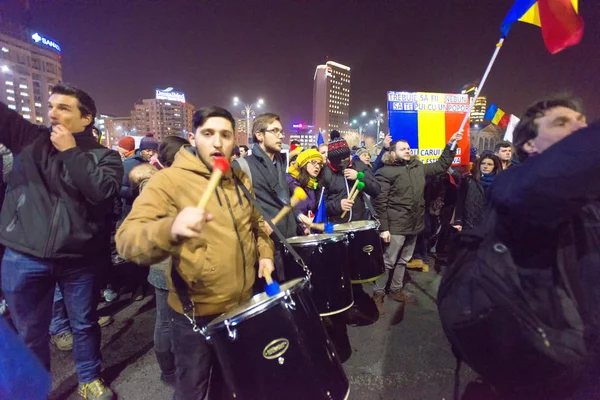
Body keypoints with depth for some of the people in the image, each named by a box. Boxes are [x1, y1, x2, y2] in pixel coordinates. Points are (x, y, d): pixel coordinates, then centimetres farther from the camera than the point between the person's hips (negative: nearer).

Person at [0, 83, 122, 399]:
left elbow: (103, 191, -20)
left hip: (79, 258, -2)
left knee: (84, 324, 16)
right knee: (30, 332, 18)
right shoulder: (28, 138, 5)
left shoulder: (104, 156, -3)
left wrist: (71, 152, -14)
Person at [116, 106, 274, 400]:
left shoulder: (241, 179, 1)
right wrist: (171, 229, -47)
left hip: (243, 304, 6)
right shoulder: (169, 179, -18)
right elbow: (128, 240, -27)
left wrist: (264, 253, 0)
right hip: (195, 312, -5)